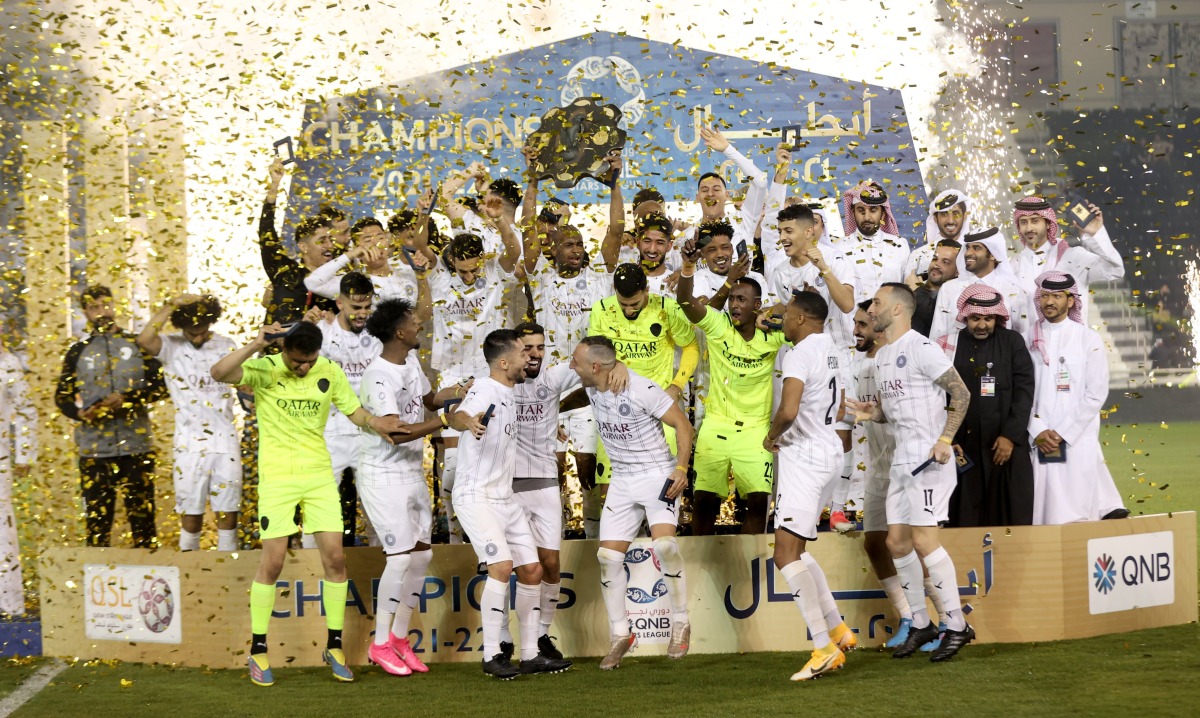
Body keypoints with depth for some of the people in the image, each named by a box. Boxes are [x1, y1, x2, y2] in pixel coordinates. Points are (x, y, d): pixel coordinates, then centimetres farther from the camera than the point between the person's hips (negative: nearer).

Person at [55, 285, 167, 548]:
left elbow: (160, 386, 2)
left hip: (136, 445, -1)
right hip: (93, 448, 1)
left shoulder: (138, 345, 9)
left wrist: (128, 398, -13)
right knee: (97, 517, 0)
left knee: (142, 513, -2)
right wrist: (80, 413, -10)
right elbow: (62, 396, 12)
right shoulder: (78, 352, 13)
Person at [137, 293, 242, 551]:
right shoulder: (171, 347, -3)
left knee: (228, 511, 4)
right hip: (190, 443, -2)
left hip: (226, 441, 2)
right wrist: (171, 305, -21)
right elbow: (144, 340, -23)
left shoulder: (226, 346, 7)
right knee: (191, 513, 3)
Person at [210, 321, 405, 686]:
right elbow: (219, 373, -26)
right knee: (272, 562, -4)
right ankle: (258, 652, 8)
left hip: (319, 474, 3)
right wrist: (255, 345, -35)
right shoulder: (264, 369, -10)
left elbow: (355, 411, 10)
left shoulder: (330, 372, 1)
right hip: (277, 477, -3)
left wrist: (374, 423, -12)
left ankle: (334, 647, 14)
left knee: (335, 557, 0)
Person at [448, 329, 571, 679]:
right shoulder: (484, 390, -15)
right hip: (476, 496, -9)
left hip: (505, 498, 9)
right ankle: (491, 656, -13)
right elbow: (457, 415, -37)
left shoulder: (508, 394, 13)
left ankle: (531, 654, 15)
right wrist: (469, 421, -60)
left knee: (531, 570, 6)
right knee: (502, 566, -20)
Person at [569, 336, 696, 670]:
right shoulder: (591, 389, 1)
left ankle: (681, 625, -9)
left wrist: (681, 468, -22)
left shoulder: (641, 389, -20)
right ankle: (620, 635, 11)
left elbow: (683, 424, -15)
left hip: (658, 475, -7)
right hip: (622, 479, 7)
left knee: (664, 545, -25)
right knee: (608, 556, -1)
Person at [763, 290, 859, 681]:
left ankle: (824, 648, -17)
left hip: (804, 456, -10)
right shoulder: (834, 351, 13)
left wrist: (771, 436, -8)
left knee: (787, 554, -12)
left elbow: (788, 411, -28)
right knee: (795, 549, 18)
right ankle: (839, 631, 17)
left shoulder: (799, 355, -16)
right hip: (830, 451, 10)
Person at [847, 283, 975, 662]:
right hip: (901, 460, 9)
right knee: (897, 542, 7)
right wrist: (872, 413, 3)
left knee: (923, 538, -14)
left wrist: (945, 439, -22)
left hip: (930, 459, -9)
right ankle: (920, 624, 17)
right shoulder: (882, 357, 17)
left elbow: (961, 393, -13)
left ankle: (957, 625, -7)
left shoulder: (922, 349, -11)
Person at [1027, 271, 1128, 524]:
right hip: (1038, 443, 2)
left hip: (1078, 440, -2)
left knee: (1075, 514, -7)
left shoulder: (1089, 340, 3)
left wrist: (1063, 433, -8)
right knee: (1044, 512, -2)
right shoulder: (1029, 341, 10)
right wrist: (1038, 431, -8)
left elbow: (1096, 394, -2)